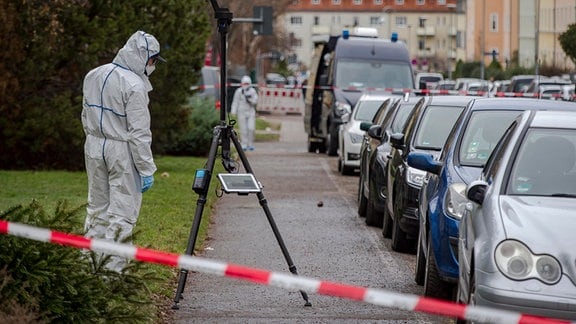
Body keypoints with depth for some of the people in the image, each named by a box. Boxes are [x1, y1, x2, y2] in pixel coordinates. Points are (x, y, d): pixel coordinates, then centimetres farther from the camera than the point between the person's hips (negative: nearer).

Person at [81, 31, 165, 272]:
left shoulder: (93, 76, 6)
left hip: (93, 146, 8)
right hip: (121, 152, -8)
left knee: (97, 207, 16)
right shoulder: (134, 85, -18)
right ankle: (111, 271, -3)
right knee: (122, 211, -2)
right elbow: (139, 132, -18)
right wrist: (147, 169, -14)